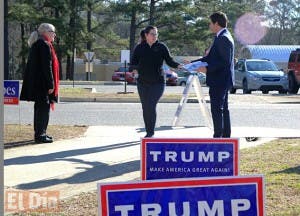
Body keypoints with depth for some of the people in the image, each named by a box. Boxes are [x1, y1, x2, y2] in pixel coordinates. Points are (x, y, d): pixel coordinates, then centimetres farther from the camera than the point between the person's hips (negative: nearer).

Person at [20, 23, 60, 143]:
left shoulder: (36, 44, 16)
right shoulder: (45, 45, -15)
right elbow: (47, 67, -19)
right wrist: (51, 85, -18)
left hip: (36, 83, 10)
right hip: (42, 83, -10)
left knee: (40, 107, 15)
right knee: (43, 107, -6)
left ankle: (40, 133, 22)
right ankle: (40, 135, -5)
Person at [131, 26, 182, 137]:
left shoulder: (161, 47, 0)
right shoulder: (139, 48, 3)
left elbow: (169, 61, -1)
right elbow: (133, 63, 6)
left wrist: (178, 65, -19)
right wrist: (137, 68, -15)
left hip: (157, 82, -3)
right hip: (143, 82, 3)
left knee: (151, 106, -14)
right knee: (145, 107, 7)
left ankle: (150, 132, -6)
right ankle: (148, 132, 19)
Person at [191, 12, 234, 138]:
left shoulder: (223, 38, -17)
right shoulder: (222, 37, 15)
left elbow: (225, 61, -23)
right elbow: (211, 57, 19)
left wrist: (207, 69, -22)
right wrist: (192, 63, 15)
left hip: (219, 81, -11)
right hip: (222, 81, 11)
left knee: (217, 109, -8)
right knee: (223, 109, 14)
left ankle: (218, 136, -6)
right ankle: (226, 136, 21)